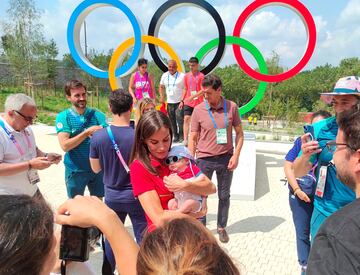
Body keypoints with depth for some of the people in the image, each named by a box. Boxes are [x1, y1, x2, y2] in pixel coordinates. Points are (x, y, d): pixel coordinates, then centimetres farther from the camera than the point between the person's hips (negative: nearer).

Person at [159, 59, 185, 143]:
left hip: (179, 102, -5)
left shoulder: (182, 76, -6)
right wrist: (161, 96, 5)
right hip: (169, 102, 5)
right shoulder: (164, 75, 8)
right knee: (172, 121, 10)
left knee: (180, 120, -10)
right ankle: (176, 136, 22)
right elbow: (161, 87, 18)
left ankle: (182, 137, 2)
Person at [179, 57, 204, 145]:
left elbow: (203, 90, -13)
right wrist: (182, 101, 10)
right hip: (188, 102, 3)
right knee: (186, 119, -7)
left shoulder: (201, 76, -8)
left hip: (198, 103, -3)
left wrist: (193, 96, -22)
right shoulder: (186, 76, 6)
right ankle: (185, 139, -8)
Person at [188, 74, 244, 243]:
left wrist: (236, 155, -7)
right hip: (204, 160, -1)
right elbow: (193, 138, 0)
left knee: (224, 196, 14)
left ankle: (221, 227, 34)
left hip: (226, 159, 1)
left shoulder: (231, 107, -5)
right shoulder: (198, 110, -6)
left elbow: (239, 133, 3)